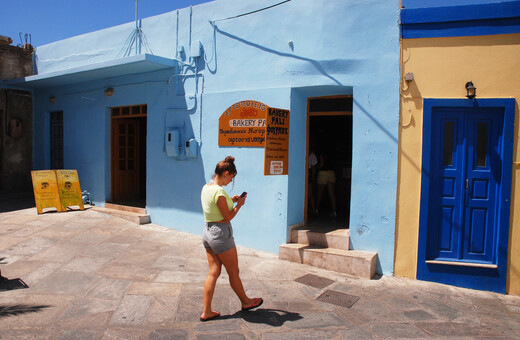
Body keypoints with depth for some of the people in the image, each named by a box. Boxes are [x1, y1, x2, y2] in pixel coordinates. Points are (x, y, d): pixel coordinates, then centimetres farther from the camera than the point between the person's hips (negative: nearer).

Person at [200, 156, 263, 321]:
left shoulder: (206, 188, 7)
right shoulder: (219, 192, -22)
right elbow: (228, 217, -16)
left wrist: (231, 201, 11)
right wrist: (239, 204, -2)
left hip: (208, 232, 9)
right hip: (221, 233, -9)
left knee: (213, 273, 13)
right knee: (233, 272, 11)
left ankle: (207, 312, 17)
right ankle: (245, 302, 31)